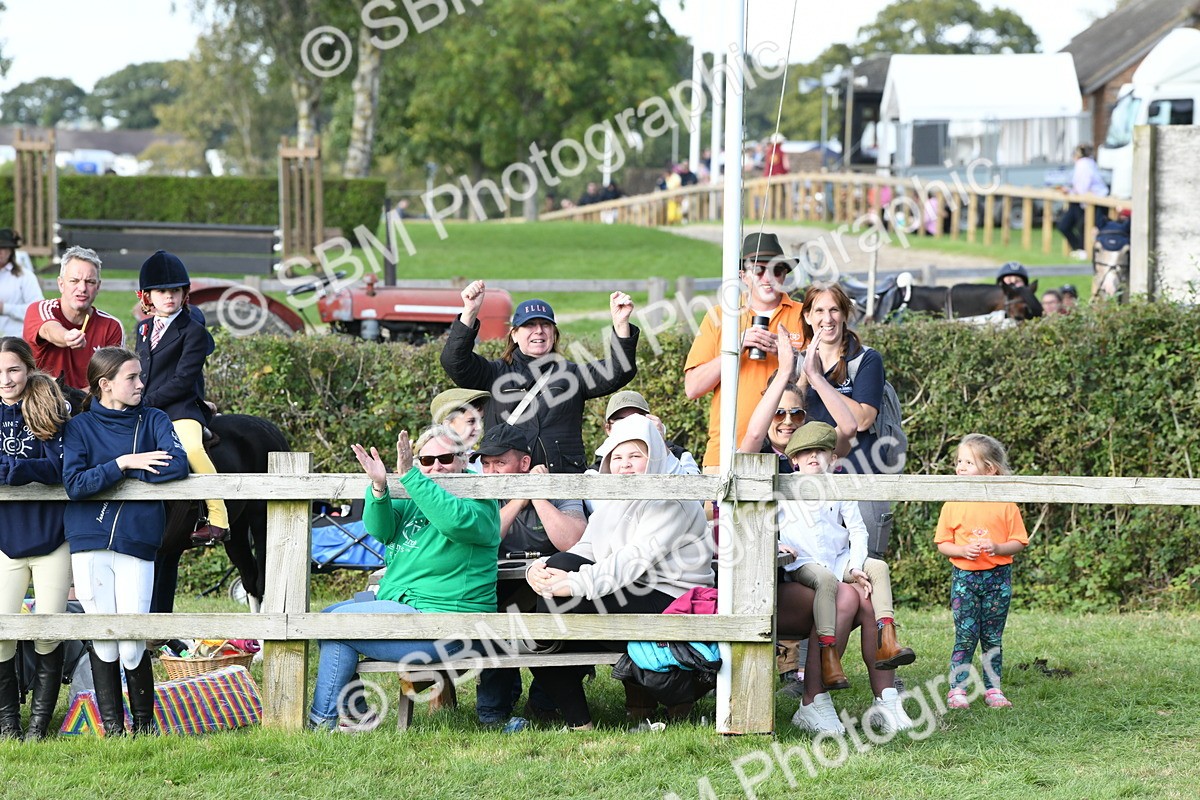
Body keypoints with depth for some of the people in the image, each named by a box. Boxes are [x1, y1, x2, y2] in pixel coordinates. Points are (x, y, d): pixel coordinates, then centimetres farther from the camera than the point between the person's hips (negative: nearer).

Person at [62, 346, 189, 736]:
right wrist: (122, 464, -16)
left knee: (132, 644, -5)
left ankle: (145, 722, 13)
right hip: (90, 546, 0)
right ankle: (112, 725, 13)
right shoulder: (80, 427, 5)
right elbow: (74, 484, -9)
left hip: (137, 543, 0)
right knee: (103, 640, 2)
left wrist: (110, 473, -8)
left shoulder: (153, 421, 9)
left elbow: (178, 465, -9)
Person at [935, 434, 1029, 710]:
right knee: (965, 636, -4)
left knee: (993, 637, 7)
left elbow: (1019, 542, 0)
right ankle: (957, 689, 0)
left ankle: (993, 688, 14)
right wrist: (962, 550, -15)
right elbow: (942, 544, 3)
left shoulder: (1005, 505, -2)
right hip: (964, 577, 0)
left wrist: (998, 548, -18)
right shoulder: (953, 505, 1)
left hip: (998, 576, 0)